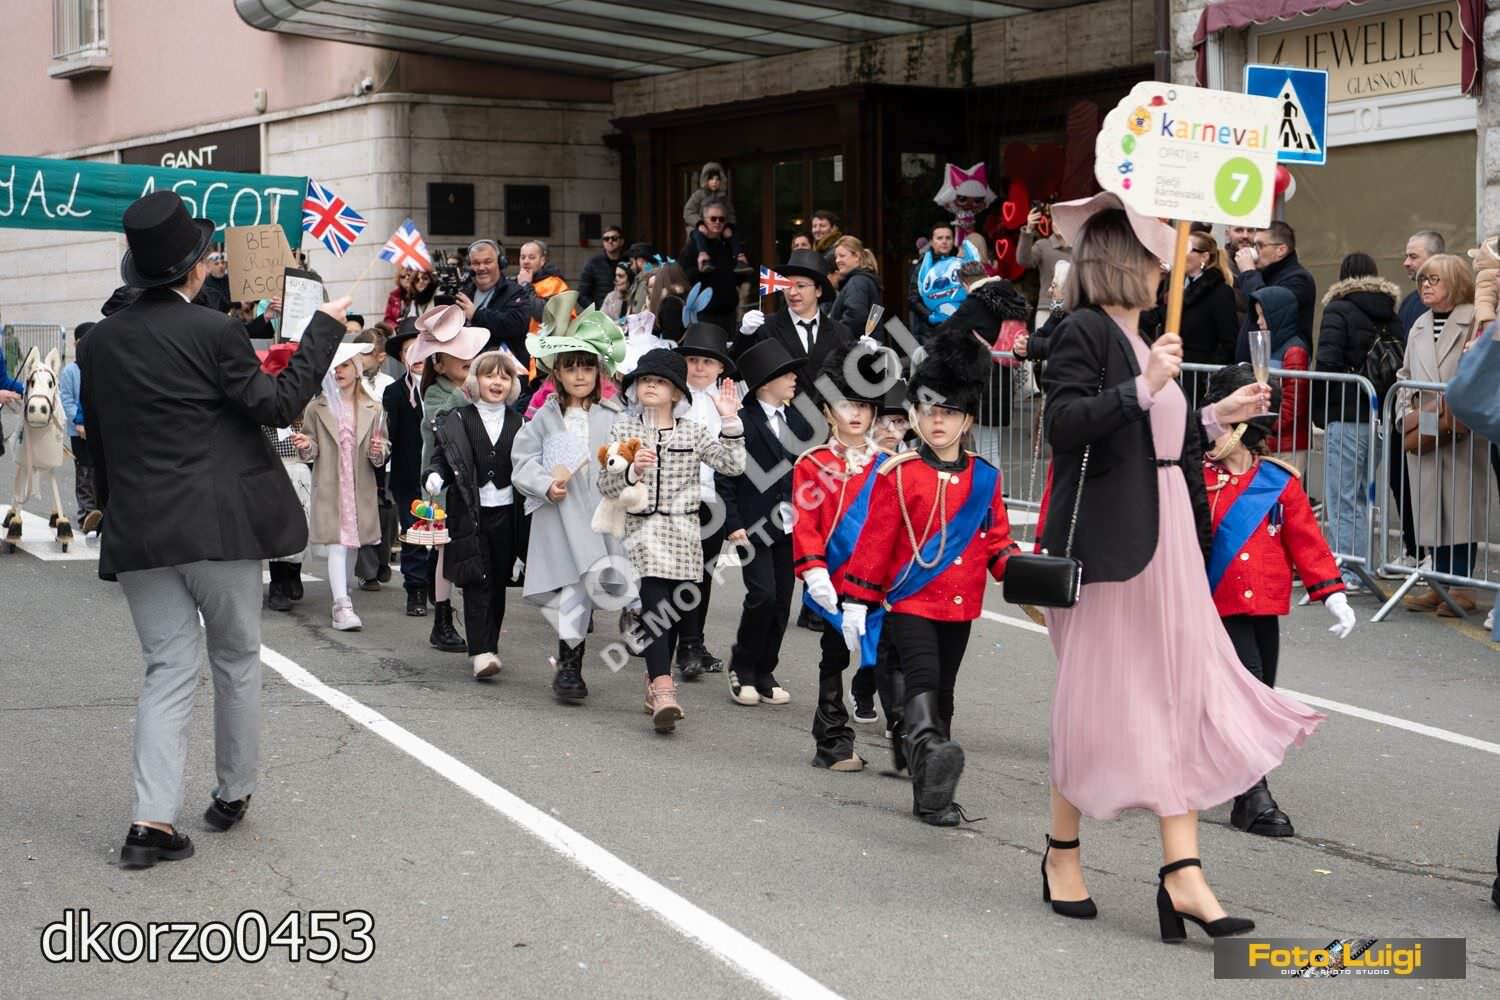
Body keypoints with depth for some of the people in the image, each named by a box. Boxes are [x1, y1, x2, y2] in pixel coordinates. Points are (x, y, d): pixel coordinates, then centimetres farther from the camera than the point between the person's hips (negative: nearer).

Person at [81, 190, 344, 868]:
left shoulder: (100, 341, 6)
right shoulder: (213, 331, -11)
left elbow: (97, 442, 12)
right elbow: (279, 405, -6)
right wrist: (324, 328, 2)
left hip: (137, 531, 4)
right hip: (220, 525, -4)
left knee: (168, 669, 7)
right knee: (237, 658, 15)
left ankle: (152, 820, -5)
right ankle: (233, 793, 25)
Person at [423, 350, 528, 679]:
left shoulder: (518, 424, 10)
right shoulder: (456, 421, 2)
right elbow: (440, 459, 0)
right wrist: (435, 478, -21)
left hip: (505, 512, 3)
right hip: (470, 514, -3)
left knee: (498, 582, 8)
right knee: (477, 581, -9)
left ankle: (489, 645, 20)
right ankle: (481, 652, -13)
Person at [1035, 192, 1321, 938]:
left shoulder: (1139, 341, 17)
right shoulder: (1083, 331, -9)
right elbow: (1063, 422, -22)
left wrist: (1216, 417, 19)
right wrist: (1143, 388, -28)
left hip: (1166, 542, 8)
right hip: (1109, 544, -8)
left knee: (1180, 698, 3)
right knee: (1099, 698, 2)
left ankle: (1182, 872, 4)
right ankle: (1063, 850, 21)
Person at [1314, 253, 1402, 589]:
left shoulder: (1338, 310, -4)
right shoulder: (1391, 315, 14)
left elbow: (1327, 362, -13)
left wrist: (1320, 409, -4)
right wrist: (1387, 403, 13)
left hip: (1347, 414, -6)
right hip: (1382, 415, 6)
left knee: (1345, 496, -3)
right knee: (1370, 492, 13)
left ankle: (1346, 572, -3)